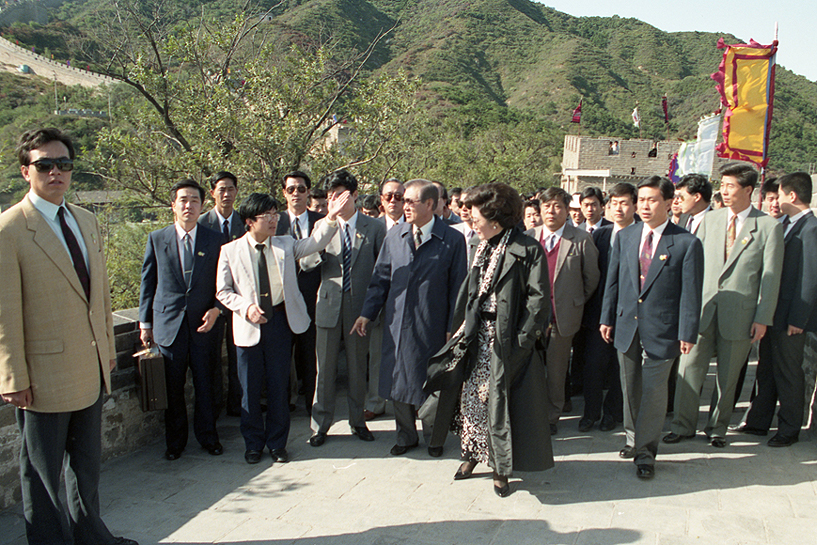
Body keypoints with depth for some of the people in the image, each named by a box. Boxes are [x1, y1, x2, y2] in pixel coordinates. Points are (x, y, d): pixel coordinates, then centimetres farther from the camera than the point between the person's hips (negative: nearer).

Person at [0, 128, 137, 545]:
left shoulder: (87, 221, 9)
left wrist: (108, 346, 14)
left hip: (91, 369, 7)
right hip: (44, 376, -7)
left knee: (87, 463, 22)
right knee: (43, 472, 12)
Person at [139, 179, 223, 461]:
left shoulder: (215, 240, 2)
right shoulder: (156, 239, 4)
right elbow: (148, 284, 8)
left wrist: (216, 310, -8)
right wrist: (145, 323, 7)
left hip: (203, 324, 0)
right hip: (168, 324, 0)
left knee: (205, 386, 8)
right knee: (172, 388, 8)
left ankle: (207, 436, 27)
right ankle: (175, 440, 26)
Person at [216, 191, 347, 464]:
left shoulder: (286, 245, 5)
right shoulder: (230, 251, 0)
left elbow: (315, 242, -9)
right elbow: (223, 291, 1)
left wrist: (330, 218, -25)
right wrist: (246, 307, -15)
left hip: (281, 321, 1)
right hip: (249, 325, -1)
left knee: (278, 385, 9)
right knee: (250, 387, 9)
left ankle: (277, 443, 25)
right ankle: (253, 443, 28)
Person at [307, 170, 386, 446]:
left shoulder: (374, 227, 2)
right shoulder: (322, 225, 5)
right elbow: (306, 263, -2)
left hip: (360, 306, -1)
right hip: (329, 304, 1)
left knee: (358, 368, 11)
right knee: (325, 369, 6)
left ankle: (357, 421, 28)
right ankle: (320, 425, 20)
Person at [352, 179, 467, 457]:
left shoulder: (452, 240, -5)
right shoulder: (394, 236, 5)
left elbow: (457, 286, -4)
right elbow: (381, 278, 9)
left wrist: (452, 327, -6)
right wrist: (367, 313, 3)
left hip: (431, 326, -3)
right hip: (396, 322, 3)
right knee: (399, 381, 11)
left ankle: (432, 436, 32)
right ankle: (406, 435, 32)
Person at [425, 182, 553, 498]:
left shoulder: (528, 251, -12)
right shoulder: (481, 248, 10)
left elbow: (539, 298, -14)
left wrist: (520, 339, -16)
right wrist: (463, 327, 7)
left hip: (507, 339, -6)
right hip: (477, 337, 6)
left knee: (500, 401, 2)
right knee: (471, 397, 12)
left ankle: (501, 469, 19)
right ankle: (473, 454, 32)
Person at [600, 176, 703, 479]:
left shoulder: (687, 243, -7)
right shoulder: (625, 237, 5)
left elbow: (691, 293, -7)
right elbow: (613, 281, 9)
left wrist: (687, 334, -8)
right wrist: (607, 318, 8)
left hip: (661, 330, -4)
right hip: (626, 326, 4)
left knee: (653, 391, 3)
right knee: (630, 388, 15)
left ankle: (645, 451, 16)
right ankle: (634, 437, 34)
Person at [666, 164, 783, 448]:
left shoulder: (770, 226, -2)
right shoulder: (710, 220, 8)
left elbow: (771, 276, -3)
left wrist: (763, 318, -7)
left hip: (740, 312, -2)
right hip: (702, 307, 2)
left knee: (727, 376, 10)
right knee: (689, 368, 2)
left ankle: (717, 428, 26)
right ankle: (683, 425, 16)